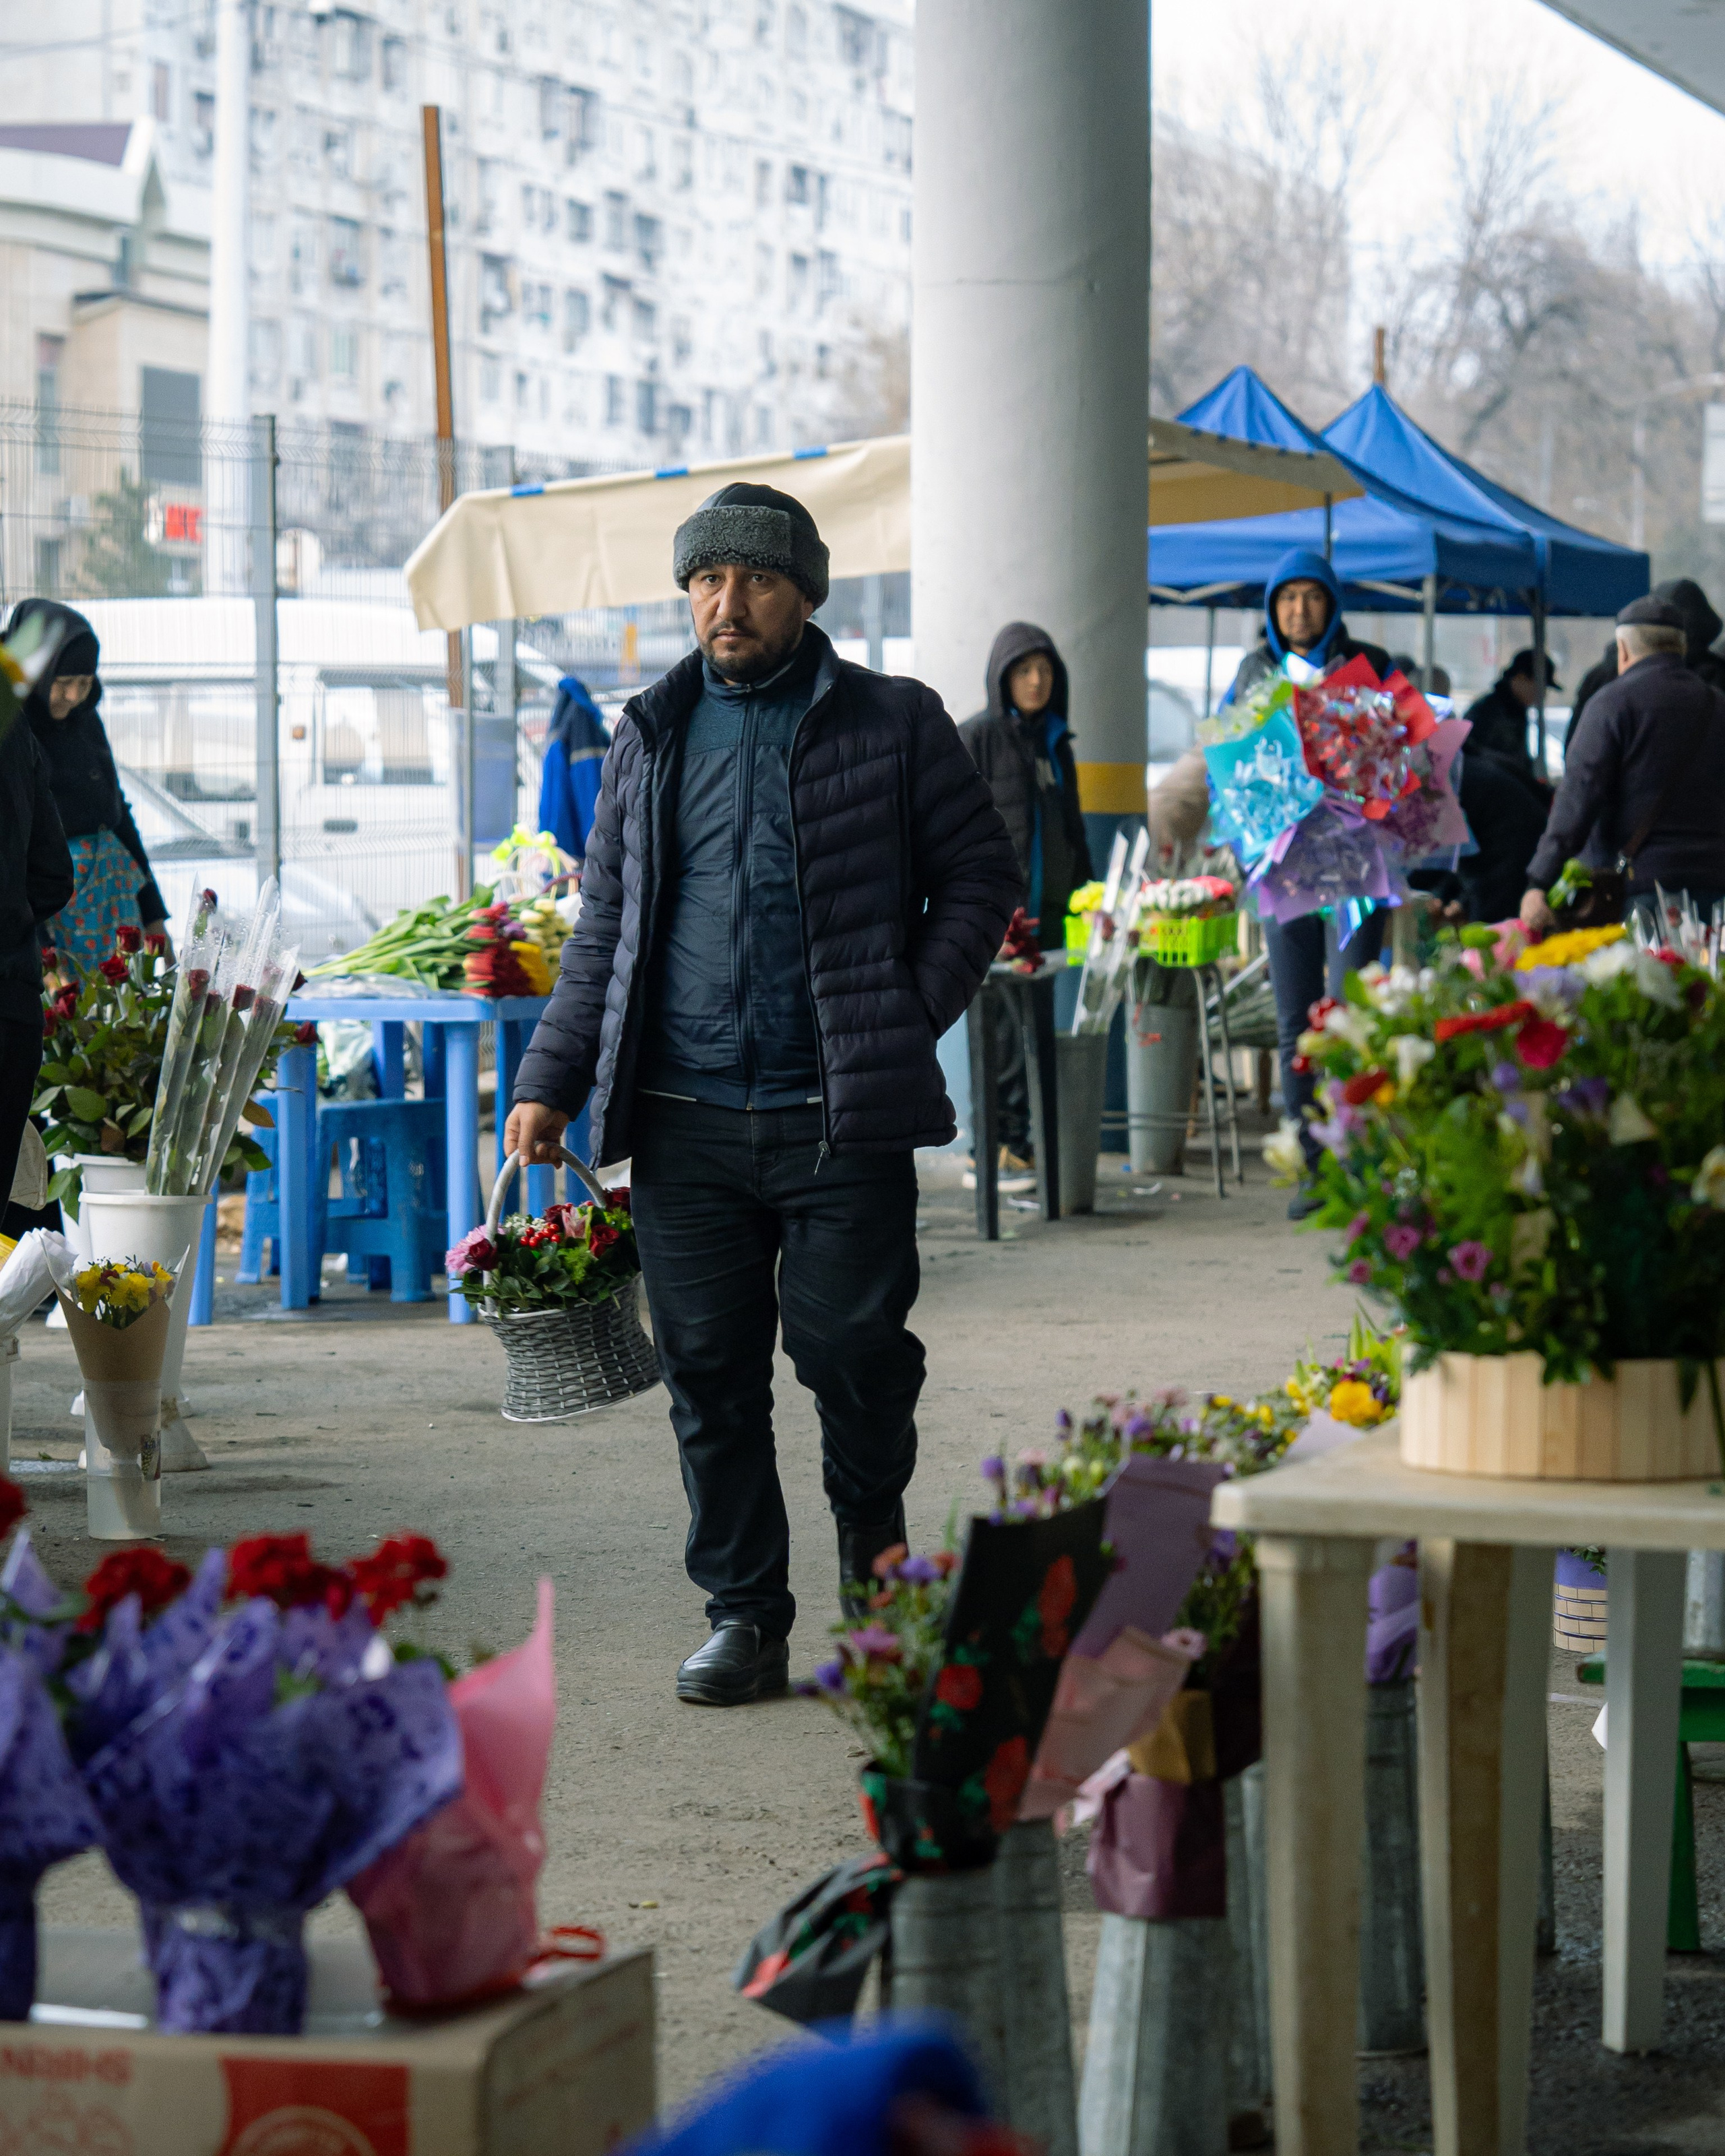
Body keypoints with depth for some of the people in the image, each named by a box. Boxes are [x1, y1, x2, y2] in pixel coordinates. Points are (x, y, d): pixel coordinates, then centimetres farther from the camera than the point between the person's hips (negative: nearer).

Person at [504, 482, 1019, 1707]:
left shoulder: (894, 724, 4)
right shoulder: (653, 739, 14)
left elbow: (981, 875, 8)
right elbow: (606, 926, 18)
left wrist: (908, 1018, -3)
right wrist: (551, 1080, 11)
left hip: (842, 1115, -3)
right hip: (684, 1121, 3)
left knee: (851, 1343, -4)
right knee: (710, 1372, 3)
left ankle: (874, 1524, 25)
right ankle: (745, 1616, 14)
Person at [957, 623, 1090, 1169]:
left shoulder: (1054, 740, 16)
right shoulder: (975, 738, -4)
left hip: (1045, 909, 6)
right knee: (1005, 1027, -7)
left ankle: (1020, 1142, 13)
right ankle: (1002, 1141, -4)